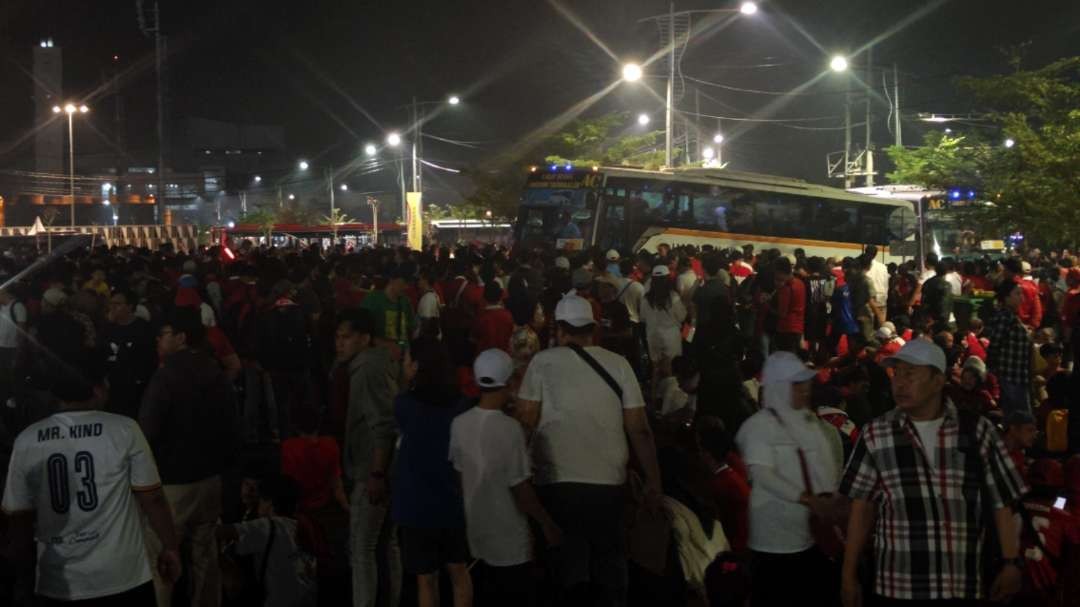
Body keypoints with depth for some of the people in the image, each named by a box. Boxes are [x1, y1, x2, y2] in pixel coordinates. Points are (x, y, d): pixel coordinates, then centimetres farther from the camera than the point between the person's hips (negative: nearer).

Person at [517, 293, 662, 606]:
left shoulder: (542, 362, -4)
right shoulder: (617, 364, -1)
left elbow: (526, 419, -6)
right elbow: (639, 429, -1)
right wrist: (653, 481, 6)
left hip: (557, 481, -1)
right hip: (607, 480, 1)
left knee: (567, 563, 14)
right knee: (610, 563, 17)